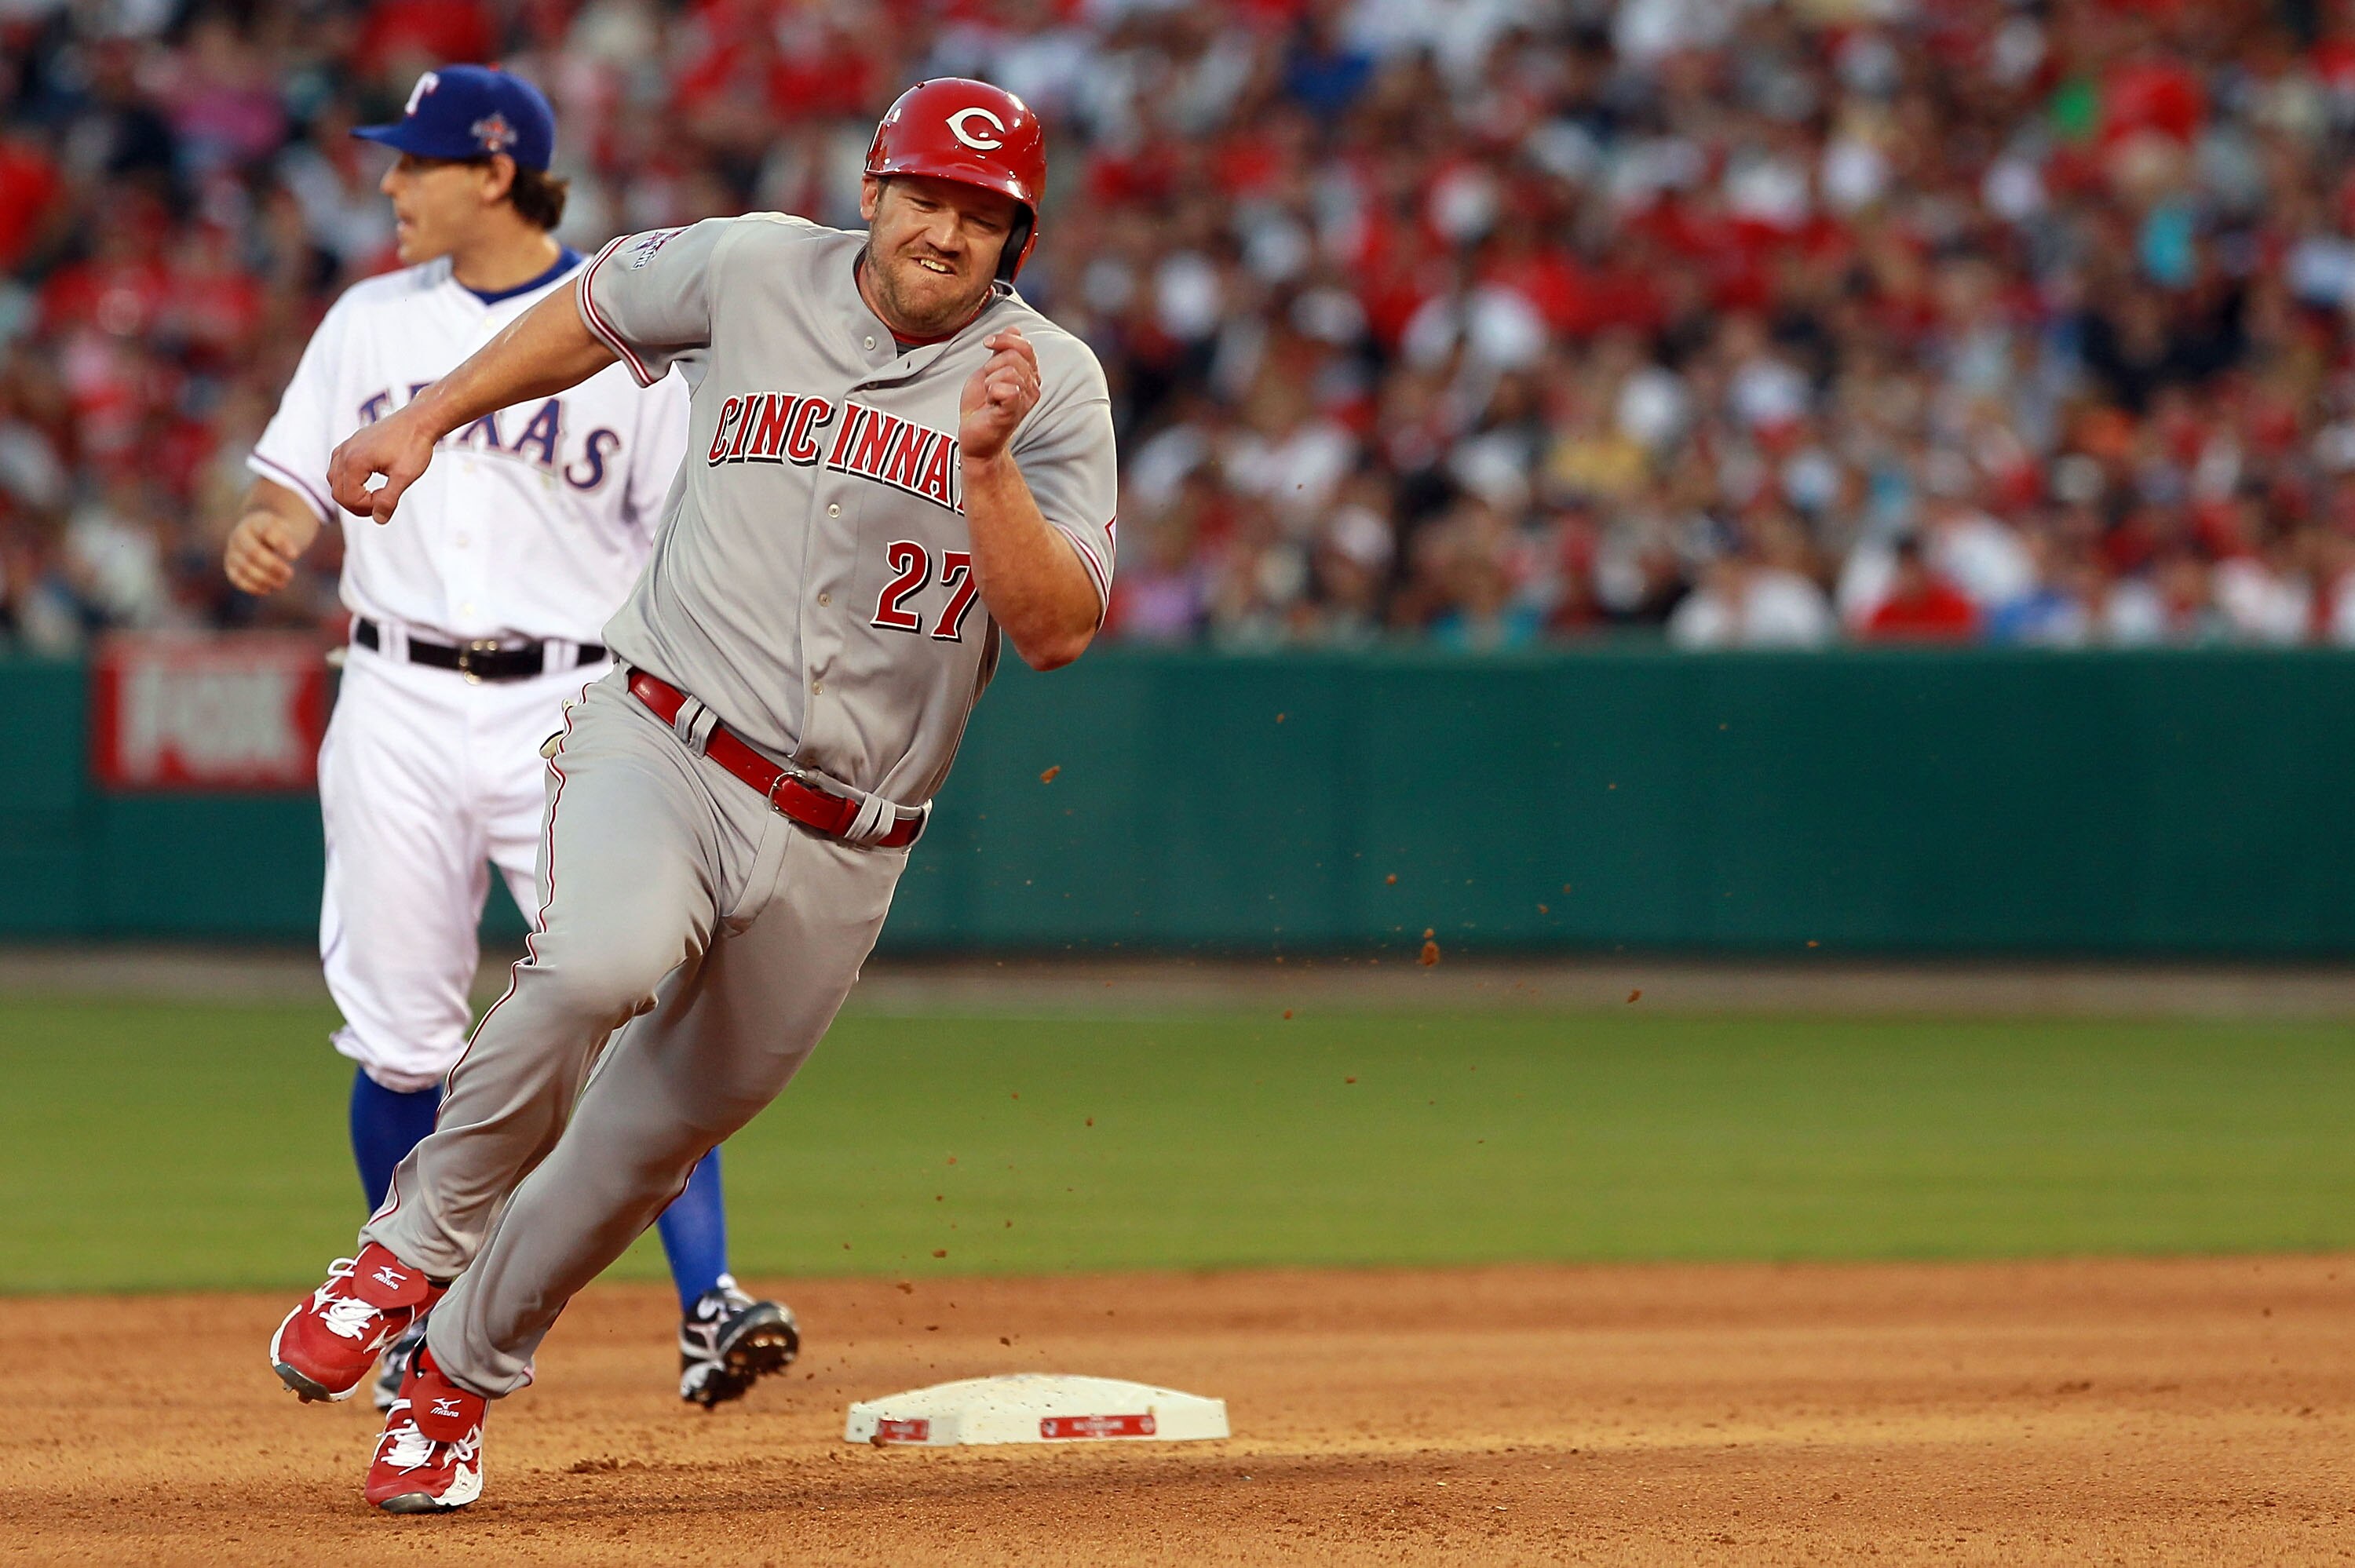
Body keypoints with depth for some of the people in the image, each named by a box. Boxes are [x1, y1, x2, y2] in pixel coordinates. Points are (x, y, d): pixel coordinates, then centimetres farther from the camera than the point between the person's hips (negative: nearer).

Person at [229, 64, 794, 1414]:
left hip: (571, 709, -3)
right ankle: (416, 1326, 18)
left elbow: (691, 544, 3)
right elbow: (301, 482, 11)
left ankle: (709, 1305, -16)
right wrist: (265, 535, -13)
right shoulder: (372, 322, 12)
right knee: (401, 1038, 3)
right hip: (400, 707, 3)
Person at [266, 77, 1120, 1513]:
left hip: (838, 854, 2)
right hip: (661, 754, -2)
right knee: (597, 965, -33)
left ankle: (465, 1369, 32)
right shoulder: (753, 273, 0)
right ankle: (417, 1243, -12)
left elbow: (1058, 630, -11)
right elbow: (598, 309, 21)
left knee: (652, 1142, 9)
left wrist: (985, 462, -23)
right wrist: (430, 418, 23)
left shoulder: (1055, 385, -2)